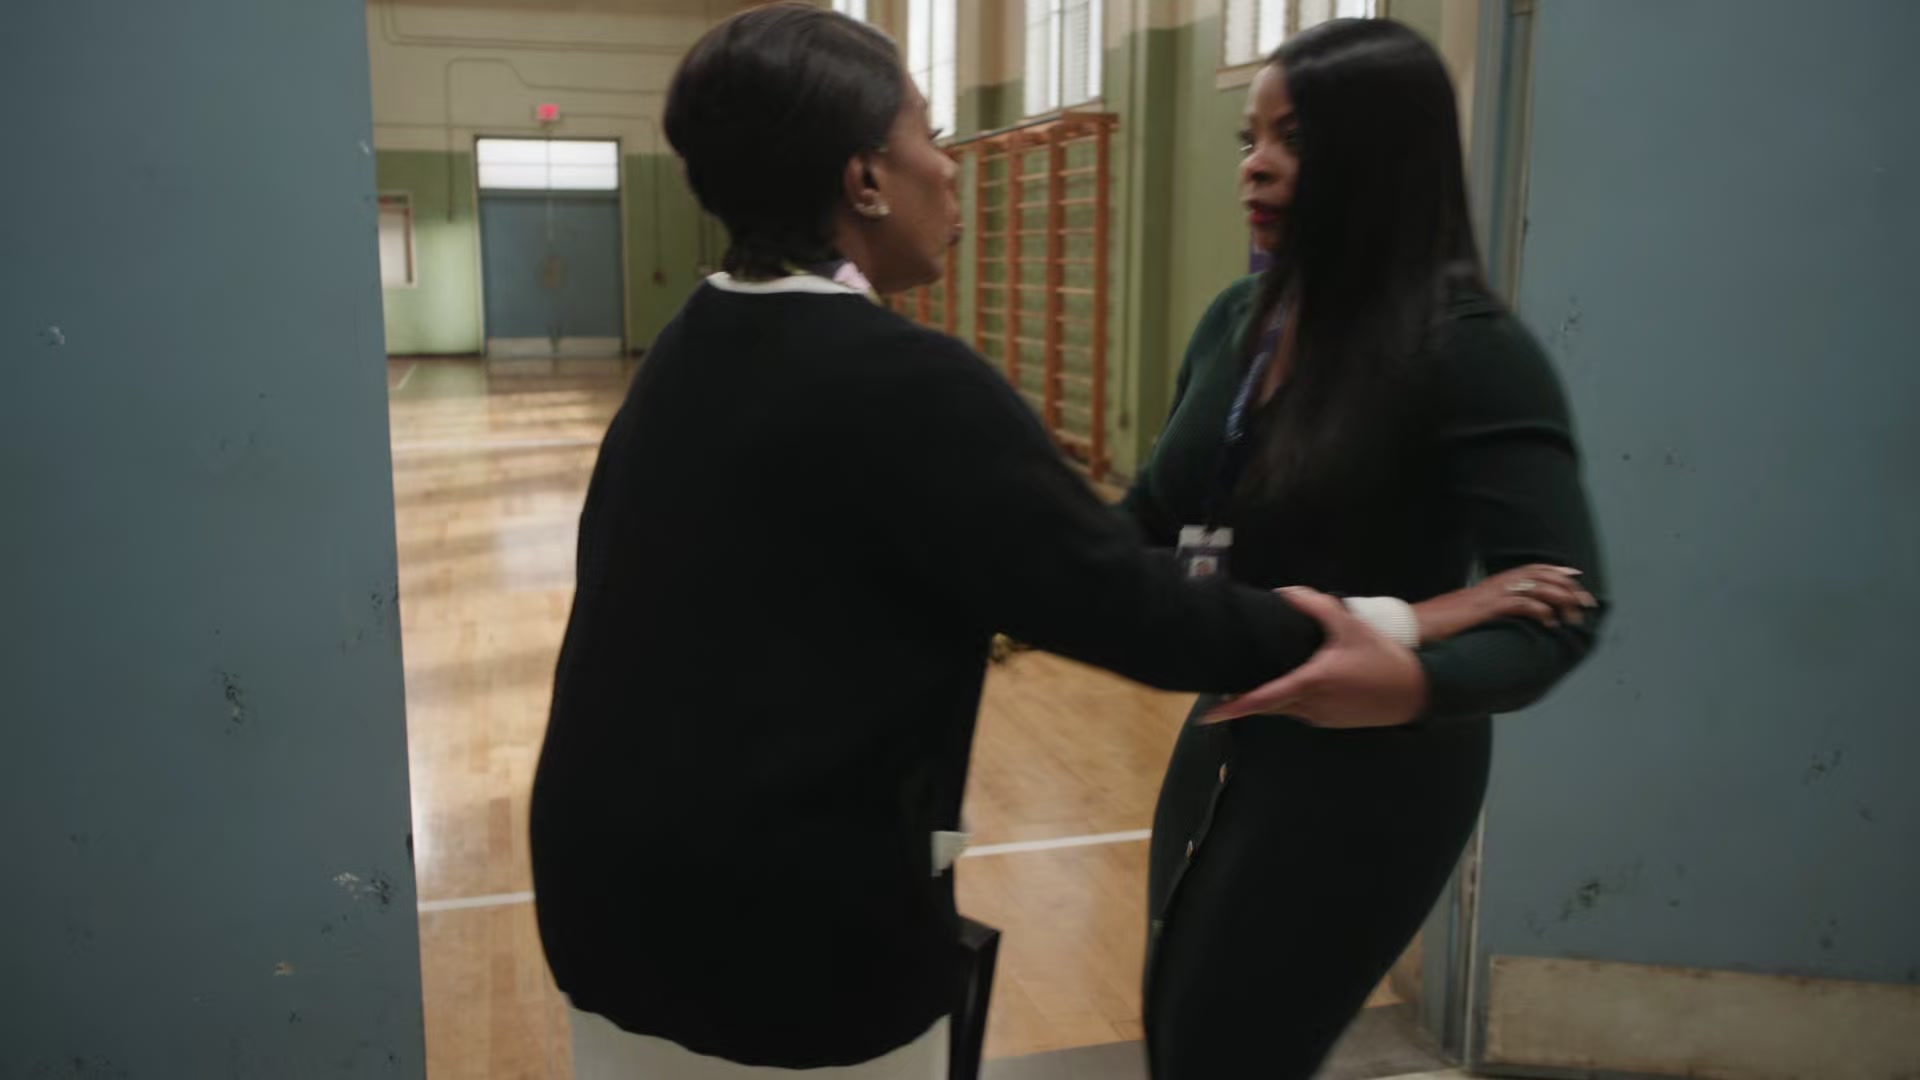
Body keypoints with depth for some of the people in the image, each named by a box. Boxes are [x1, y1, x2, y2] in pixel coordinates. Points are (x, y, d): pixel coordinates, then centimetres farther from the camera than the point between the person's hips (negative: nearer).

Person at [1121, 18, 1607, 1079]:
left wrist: (1407, 685, -43)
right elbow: (1155, 514, 8)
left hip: (1368, 772, -7)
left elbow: (1561, 611, -24)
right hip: (1230, 740, 7)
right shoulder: (1237, 320, 0)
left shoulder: (1473, 354, -20)